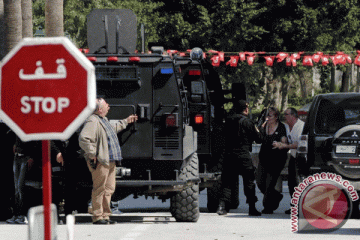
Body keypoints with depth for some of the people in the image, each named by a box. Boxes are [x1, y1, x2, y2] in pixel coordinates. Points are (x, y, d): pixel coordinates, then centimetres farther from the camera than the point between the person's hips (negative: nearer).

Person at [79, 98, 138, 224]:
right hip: (100, 162, -10)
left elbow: (113, 129, 41)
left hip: (110, 161, 10)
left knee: (109, 189, 13)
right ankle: (97, 217, -3)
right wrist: (92, 154, -23)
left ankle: (105, 215, 20)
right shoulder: (92, 122, -16)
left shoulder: (103, 120, 19)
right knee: (99, 189, -7)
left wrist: (126, 121, 48)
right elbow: (83, 139, -26)